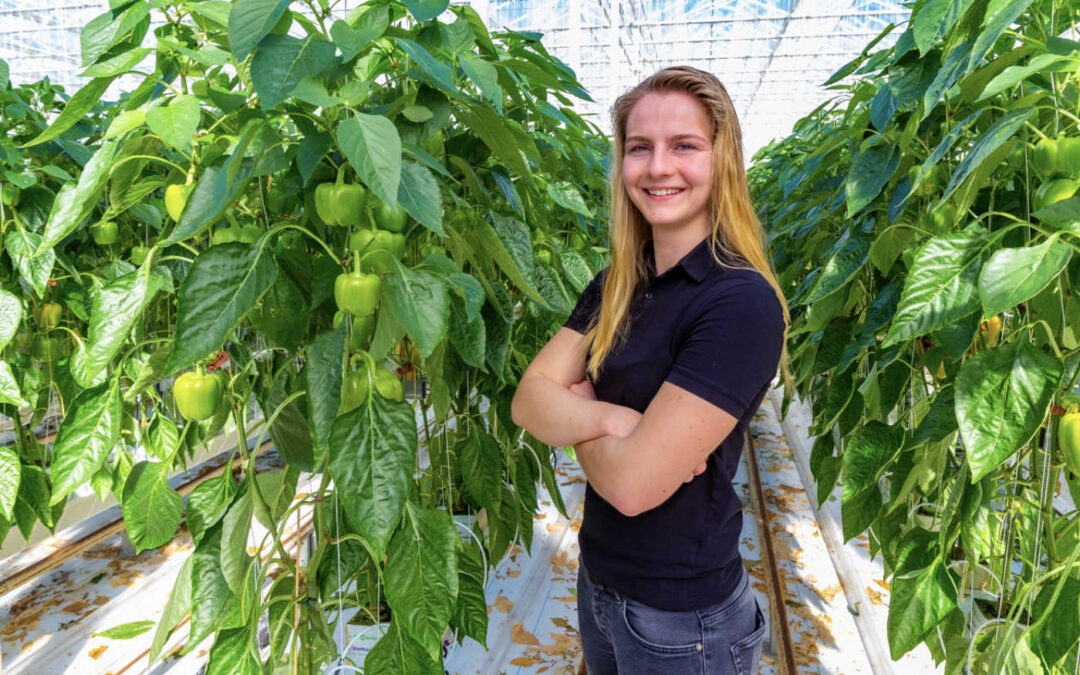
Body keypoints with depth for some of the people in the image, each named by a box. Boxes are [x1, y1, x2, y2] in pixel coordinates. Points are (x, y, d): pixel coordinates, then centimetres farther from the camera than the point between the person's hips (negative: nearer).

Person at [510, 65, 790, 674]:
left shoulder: (743, 304, -23)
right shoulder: (615, 287, 0)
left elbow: (632, 483, -27)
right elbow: (528, 398, -6)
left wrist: (574, 412, -10)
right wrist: (613, 418, -24)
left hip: (682, 621, -6)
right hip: (598, 582, 7)